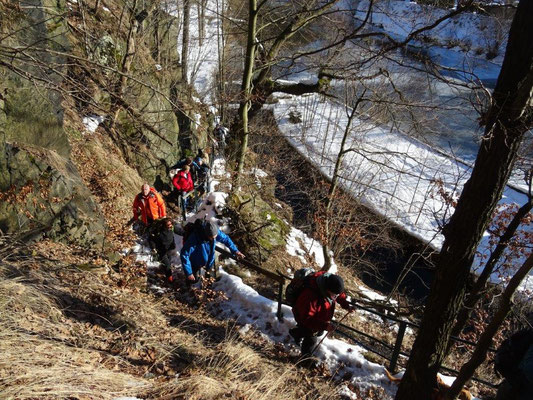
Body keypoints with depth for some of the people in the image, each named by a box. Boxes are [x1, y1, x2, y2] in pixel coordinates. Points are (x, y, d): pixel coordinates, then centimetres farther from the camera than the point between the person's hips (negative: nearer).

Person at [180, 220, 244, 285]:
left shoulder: (215, 231, -28)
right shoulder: (194, 238, -42)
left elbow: (226, 239, -8)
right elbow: (184, 255, -36)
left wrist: (235, 251, -17)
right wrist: (188, 273, -35)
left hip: (209, 261, 4)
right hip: (195, 264, -4)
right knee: (193, 281, 17)